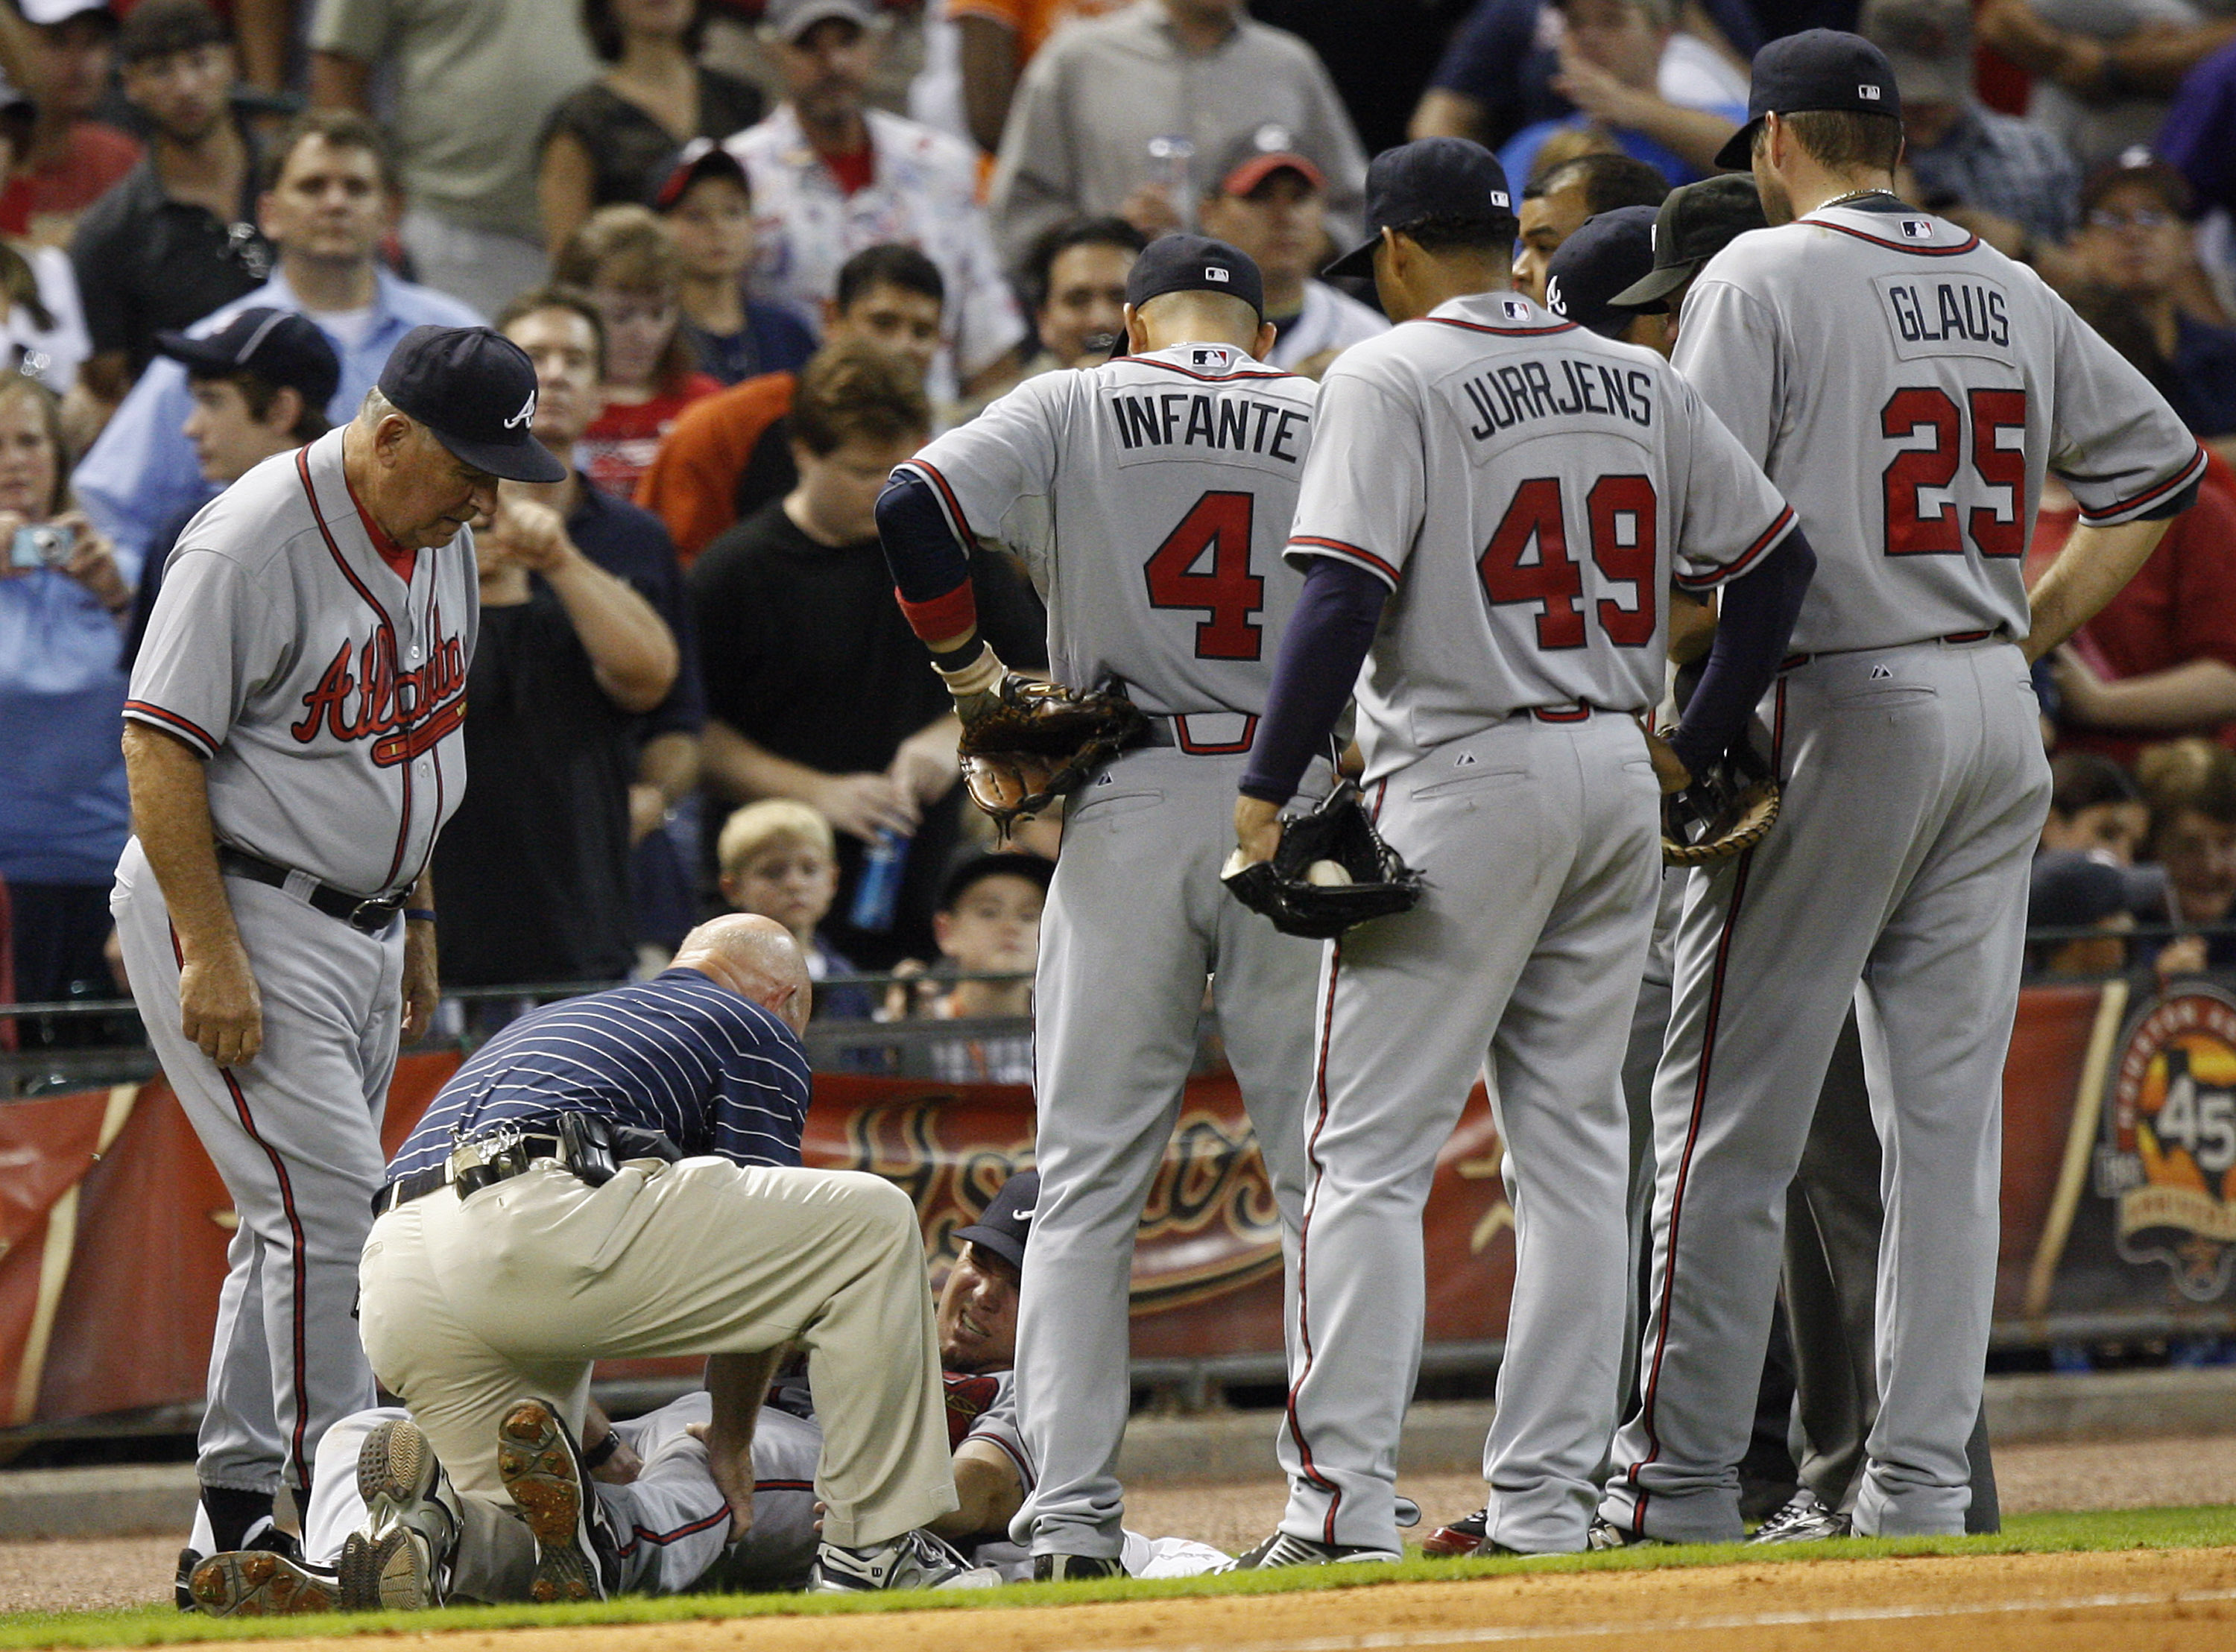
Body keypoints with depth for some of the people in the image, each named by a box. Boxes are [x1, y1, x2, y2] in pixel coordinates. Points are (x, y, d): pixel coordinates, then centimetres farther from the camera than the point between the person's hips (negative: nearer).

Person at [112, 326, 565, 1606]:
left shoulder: (443, 535, 7)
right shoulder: (257, 542, -20)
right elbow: (159, 744, -20)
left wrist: (418, 924, 20)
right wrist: (211, 954, -24)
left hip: (364, 918, 9)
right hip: (237, 910, -9)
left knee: (309, 1215, 11)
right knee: (328, 1199, -15)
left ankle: (237, 1519, 17)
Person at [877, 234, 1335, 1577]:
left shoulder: (1074, 409, 5)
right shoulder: (1332, 421, 7)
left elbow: (913, 511, -9)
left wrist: (968, 665, 3)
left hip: (1127, 811, -1)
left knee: (1089, 1178, 3)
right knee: (1322, 1164, 6)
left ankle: (1073, 1516, -5)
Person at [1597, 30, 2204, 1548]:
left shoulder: (1763, 275, -6)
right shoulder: (2009, 290, 12)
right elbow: (2159, 468, 19)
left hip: (1839, 707, -6)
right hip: (1997, 715, 6)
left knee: (1730, 1111, -2)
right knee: (1948, 1113, 7)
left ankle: (1682, 1480, -2)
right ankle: (1923, 1484, 5)